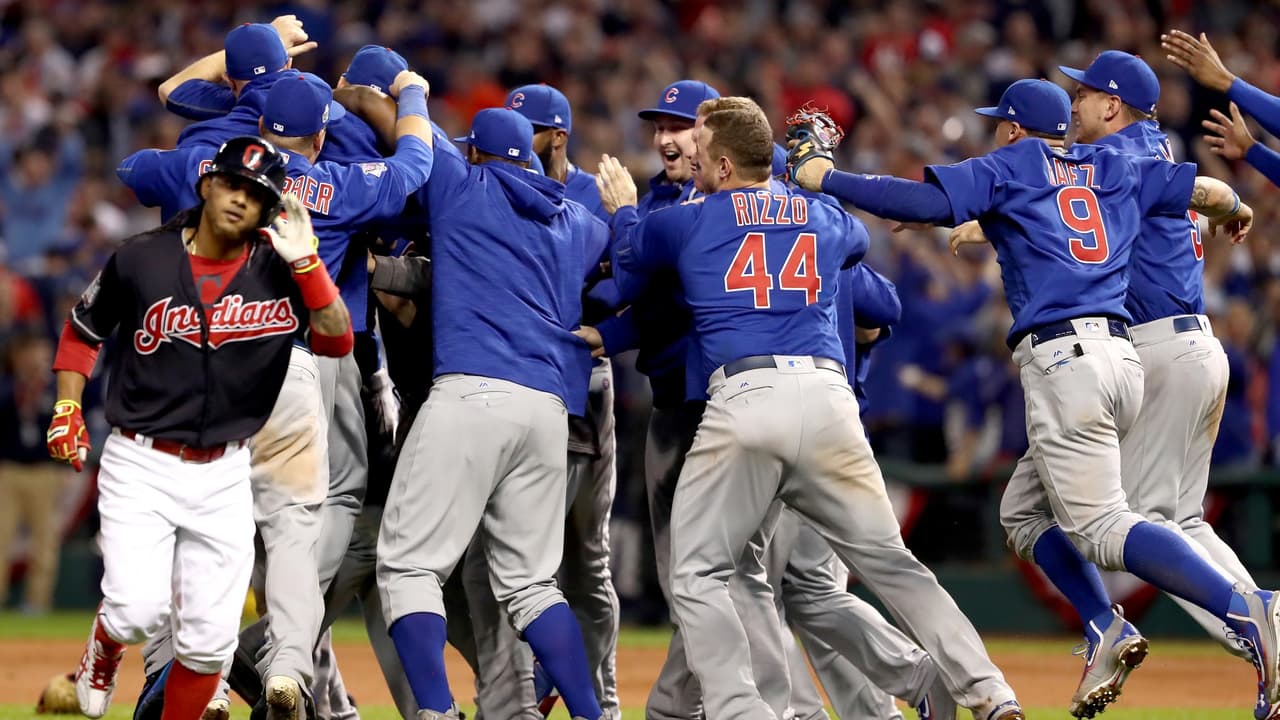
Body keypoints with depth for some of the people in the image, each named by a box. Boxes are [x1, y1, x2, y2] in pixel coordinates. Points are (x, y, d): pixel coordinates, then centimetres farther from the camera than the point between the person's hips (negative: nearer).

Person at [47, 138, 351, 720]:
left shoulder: (279, 273, -2)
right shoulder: (141, 260, -5)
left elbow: (337, 341, -14)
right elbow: (83, 329, 11)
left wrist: (306, 262, -22)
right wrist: (67, 406, 2)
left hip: (222, 475, 2)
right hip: (140, 466, -2)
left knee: (210, 637, 1)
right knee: (139, 610, -18)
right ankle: (105, 648, 18)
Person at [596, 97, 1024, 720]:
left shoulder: (683, 222, 12)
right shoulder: (825, 219, 23)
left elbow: (622, 278, 28)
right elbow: (858, 238, 47)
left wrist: (623, 212, 45)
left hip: (742, 397, -4)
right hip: (827, 397, 4)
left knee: (696, 575, 6)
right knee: (888, 562, 10)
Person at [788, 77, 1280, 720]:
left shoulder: (1007, 168, 8)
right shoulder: (1117, 171, 23)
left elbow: (925, 204, -5)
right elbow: (1210, 192, 26)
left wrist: (826, 179, 3)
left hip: (1061, 358, -7)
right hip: (1123, 358, 7)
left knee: (1100, 527, -13)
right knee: (1029, 509, 20)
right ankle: (1105, 630, -2)